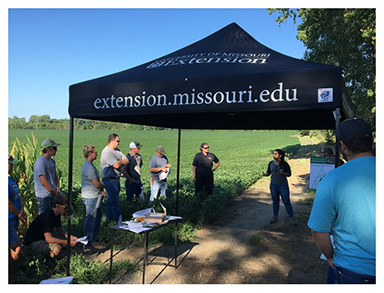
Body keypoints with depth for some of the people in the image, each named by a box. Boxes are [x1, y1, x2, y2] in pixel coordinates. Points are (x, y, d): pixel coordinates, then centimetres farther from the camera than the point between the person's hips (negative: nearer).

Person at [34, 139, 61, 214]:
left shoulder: (52, 161, 13)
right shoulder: (40, 162, -15)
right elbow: (43, 182, -19)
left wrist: (58, 190, 2)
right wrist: (55, 192, -12)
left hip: (53, 195, 8)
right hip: (44, 197, -8)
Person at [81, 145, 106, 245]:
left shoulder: (89, 165, 11)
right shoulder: (88, 167, -23)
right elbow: (97, 184, -23)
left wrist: (101, 190, 8)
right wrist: (104, 185, -3)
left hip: (94, 196, 11)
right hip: (91, 197, -11)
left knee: (99, 214, 22)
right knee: (91, 218, 1)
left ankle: (95, 236, 35)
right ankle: (89, 240, 15)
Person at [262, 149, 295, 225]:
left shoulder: (285, 164, -11)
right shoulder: (271, 163, -1)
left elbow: (289, 174, -4)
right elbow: (268, 172, 6)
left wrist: (283, 173, -23)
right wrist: (265, 174, -16)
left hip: (283, 185, -3)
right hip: (273, 185, 3)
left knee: (286, 202, 1)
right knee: (275, 201, 14)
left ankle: (291, 218, 13)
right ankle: (275, 217, 27)